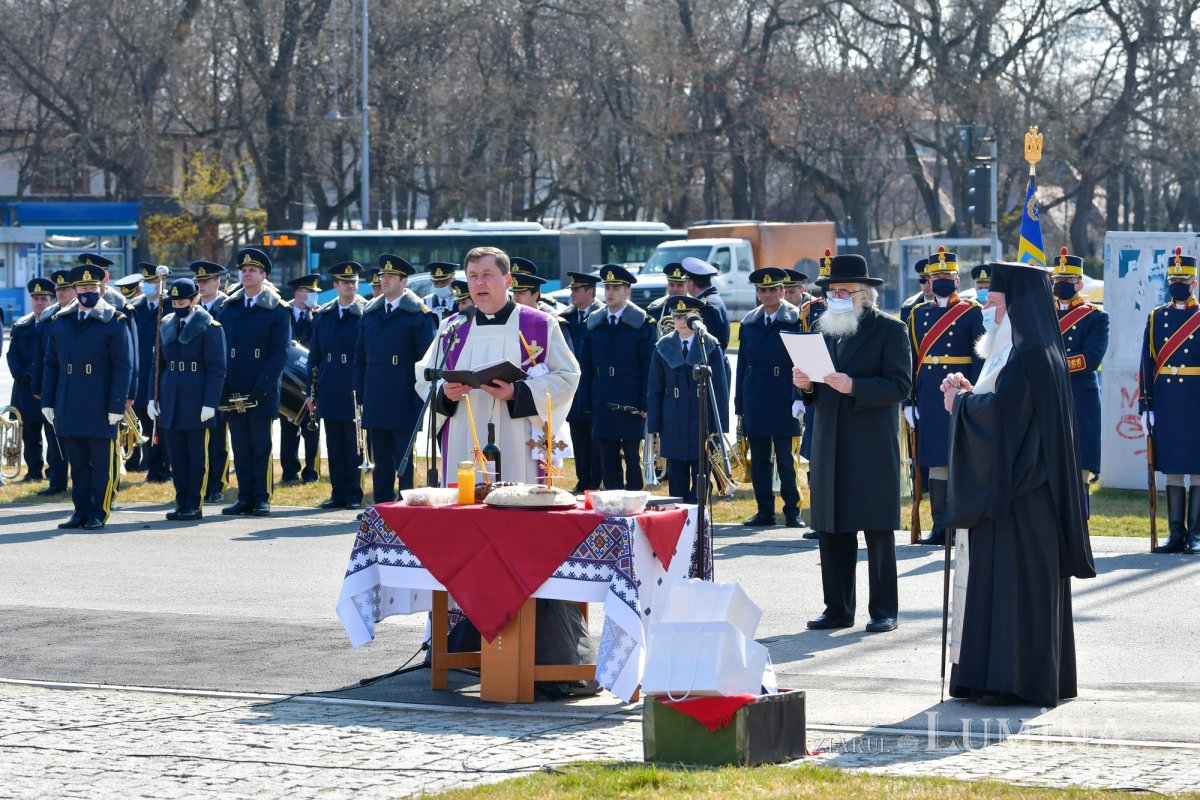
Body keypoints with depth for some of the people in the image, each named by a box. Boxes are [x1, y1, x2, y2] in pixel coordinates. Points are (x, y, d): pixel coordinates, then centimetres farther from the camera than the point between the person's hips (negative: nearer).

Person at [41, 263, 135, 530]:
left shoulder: (114, 322, -2)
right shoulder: (60, 322, 11)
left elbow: (123, 366, -6)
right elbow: (51, 364, 14)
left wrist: (116, 406, -12)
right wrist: (48, 402, 8)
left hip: (100, 405, -4)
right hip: (69, 406, 4)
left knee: (102, 463, 1)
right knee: (78, 462, 9)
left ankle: (98, 513, 6)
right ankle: (81, 511, 15)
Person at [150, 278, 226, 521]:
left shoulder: (210, 327, -7)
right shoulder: (166, 325, 10)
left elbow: (217, 370, -9)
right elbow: (159, 364, 15)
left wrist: (210, 404, -15)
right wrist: (153, 398, 8)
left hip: (196, 403, -5)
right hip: (171, 399, 5)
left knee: (197, 455, 1)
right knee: (176, 454, 8)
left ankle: (194, 505, 7)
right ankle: (181, 502, 15)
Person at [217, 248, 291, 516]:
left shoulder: (277, 310, 0)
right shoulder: (228, 308, 13)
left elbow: (280, 353, -6)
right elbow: (220, 348, 11)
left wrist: (262, 387, -15)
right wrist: (224, 387, 0)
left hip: (262, 393, -4)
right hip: (234, 391, 4)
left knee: (261, 446, 0)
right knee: (240, 446, 5)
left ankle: (262, 499, 4)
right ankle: (245, 497, 10)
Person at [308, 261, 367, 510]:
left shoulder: (367, 314, -3)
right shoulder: (322, 316, 10)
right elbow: (314, 356, 13)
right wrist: (311, 391, 9)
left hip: (355, 393, -4)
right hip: (329, 393, 4)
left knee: (354, 446, 1)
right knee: (334, 446, 7)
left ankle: (354, 495, 6)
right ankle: (338, 493, 13)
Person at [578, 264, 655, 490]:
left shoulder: (643, 324, -1)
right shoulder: (594, 323, 10)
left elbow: (649, 369, -4)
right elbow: (586, 368, 12)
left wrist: (645, 405, -9)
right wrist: (586, 402, 5)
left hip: (631, 405, -4)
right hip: (602, 405, 4)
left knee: (632, 459, 1)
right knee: (608, 461, 5)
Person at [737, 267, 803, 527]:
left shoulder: (795, 320, -2)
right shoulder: (749, 324, 12)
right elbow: (742, 366, 13)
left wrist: (799, 398, -12)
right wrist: (740, 405, 9)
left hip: (784, 404, -4)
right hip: (755, 403, 4)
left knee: (786, 461, -1)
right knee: (759, 461, 7)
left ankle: (792, 511, 5)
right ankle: (764, 511, 14)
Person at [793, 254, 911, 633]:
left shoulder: (890, 329, -3)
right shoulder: (825, 328, 14)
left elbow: (900, 385, -12)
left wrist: (853, 387, -23)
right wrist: (807, 384, -3)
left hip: (872, 447, -6)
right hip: (830, 445, 6)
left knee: (878, 531, -2)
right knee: (831, 530, 6)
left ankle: (883, 611, 3)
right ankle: (838, 607, 13)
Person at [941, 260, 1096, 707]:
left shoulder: (1028, 355, -17)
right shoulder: (1024, 347, 15)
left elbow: (1000, 411, -24)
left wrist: (959, 403, -7)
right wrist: (969, 393, 7)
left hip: (1018, 491, -11)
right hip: (1013, 482, 11)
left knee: (1016, 578, -7)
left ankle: (1018, 679, -5)